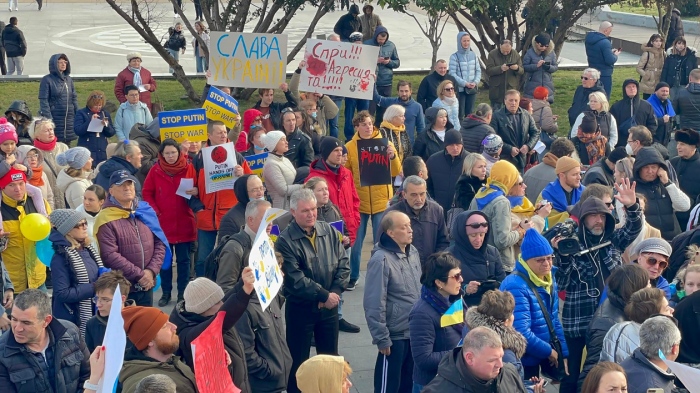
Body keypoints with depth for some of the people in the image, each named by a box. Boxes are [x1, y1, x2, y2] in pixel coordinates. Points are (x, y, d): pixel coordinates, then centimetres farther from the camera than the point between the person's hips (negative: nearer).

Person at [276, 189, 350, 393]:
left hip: (329, 306, 4)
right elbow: (295, 279, -21)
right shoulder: (285, 241, -16)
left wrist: (335, 292, -14)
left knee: (330, 357, 17)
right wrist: (324, 295, -18)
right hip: (300, 308, -4)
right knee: (298, 360, 8)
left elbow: (343, 264, 0)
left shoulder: (330, 232, -1)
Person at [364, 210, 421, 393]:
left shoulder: (413, 251, 4)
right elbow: (375, 305, -19)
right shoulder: (381, 260, -20)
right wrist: (382, 338, -17)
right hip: (395, 335, -7)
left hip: (415, 332, 7)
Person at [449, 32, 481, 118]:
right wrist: (465, 83, -17)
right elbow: (452, 74, -10)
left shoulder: (473, 55, 6)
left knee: (469, 113, 10)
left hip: (472, 89, 4)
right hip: (459, 89, -4)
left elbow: (478, 70, 8)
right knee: (460, 114, -3)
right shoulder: (454, 57, -7)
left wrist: (475, 82, -9)